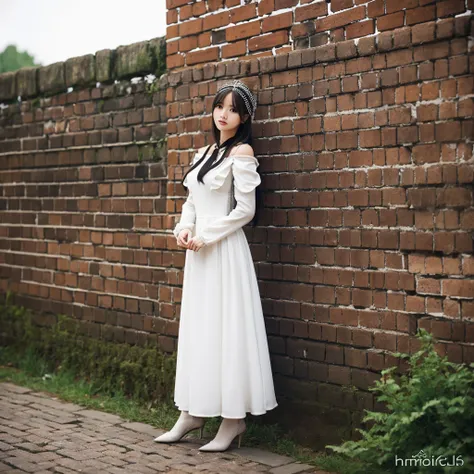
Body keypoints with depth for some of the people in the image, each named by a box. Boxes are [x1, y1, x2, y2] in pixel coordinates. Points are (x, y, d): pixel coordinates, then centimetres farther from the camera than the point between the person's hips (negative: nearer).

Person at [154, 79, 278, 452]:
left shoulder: (241, 152, -7)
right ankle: (192, 413, 19)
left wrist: (206, 236, -13)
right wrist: (183, 229, -2)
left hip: (225, 251, -8)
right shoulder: (204, 153, 15)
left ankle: (234, 419, 4)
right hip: (198, 253, 8)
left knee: (226, 330, -4)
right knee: (196, 331, 10)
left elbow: (245, 210, -13)